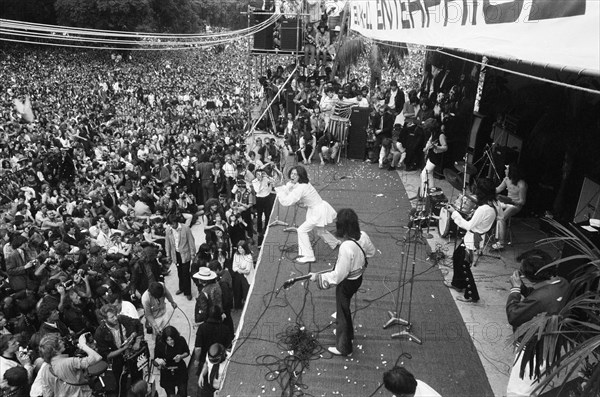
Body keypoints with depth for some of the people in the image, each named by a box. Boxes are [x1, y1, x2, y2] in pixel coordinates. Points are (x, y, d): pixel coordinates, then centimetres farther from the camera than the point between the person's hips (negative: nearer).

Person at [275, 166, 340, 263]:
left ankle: (308, 256, -2)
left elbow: (287, 202, -29)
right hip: (319, 209, 10)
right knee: (319, 230, 31)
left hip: (319, 212, -10)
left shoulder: (301, 188, -29)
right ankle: (334, 242, 56)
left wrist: (279, 190, -19)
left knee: (302, 230, -8)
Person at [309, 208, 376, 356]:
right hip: (358, 277, 8)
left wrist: (318, 277, -20)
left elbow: (338, 275, -31)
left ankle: (344, 348, 35)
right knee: (345, 307, 31)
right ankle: (347, 333, 56)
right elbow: (371, 251, 8)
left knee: (343, 312, 14)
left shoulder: (346, 247, -38)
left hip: (346, 283, -8)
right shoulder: (363, 236, -14)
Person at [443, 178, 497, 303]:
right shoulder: (491, 206, 1)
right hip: (470, 237, 10)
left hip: (473, 240, -10)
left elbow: (469, 226, -22)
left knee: (464, 266, 2)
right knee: (456, 256, 24)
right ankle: (458, 284, 40)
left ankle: (472, 296, 15)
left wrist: (454, 213, -16)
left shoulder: (484, 209, -30)